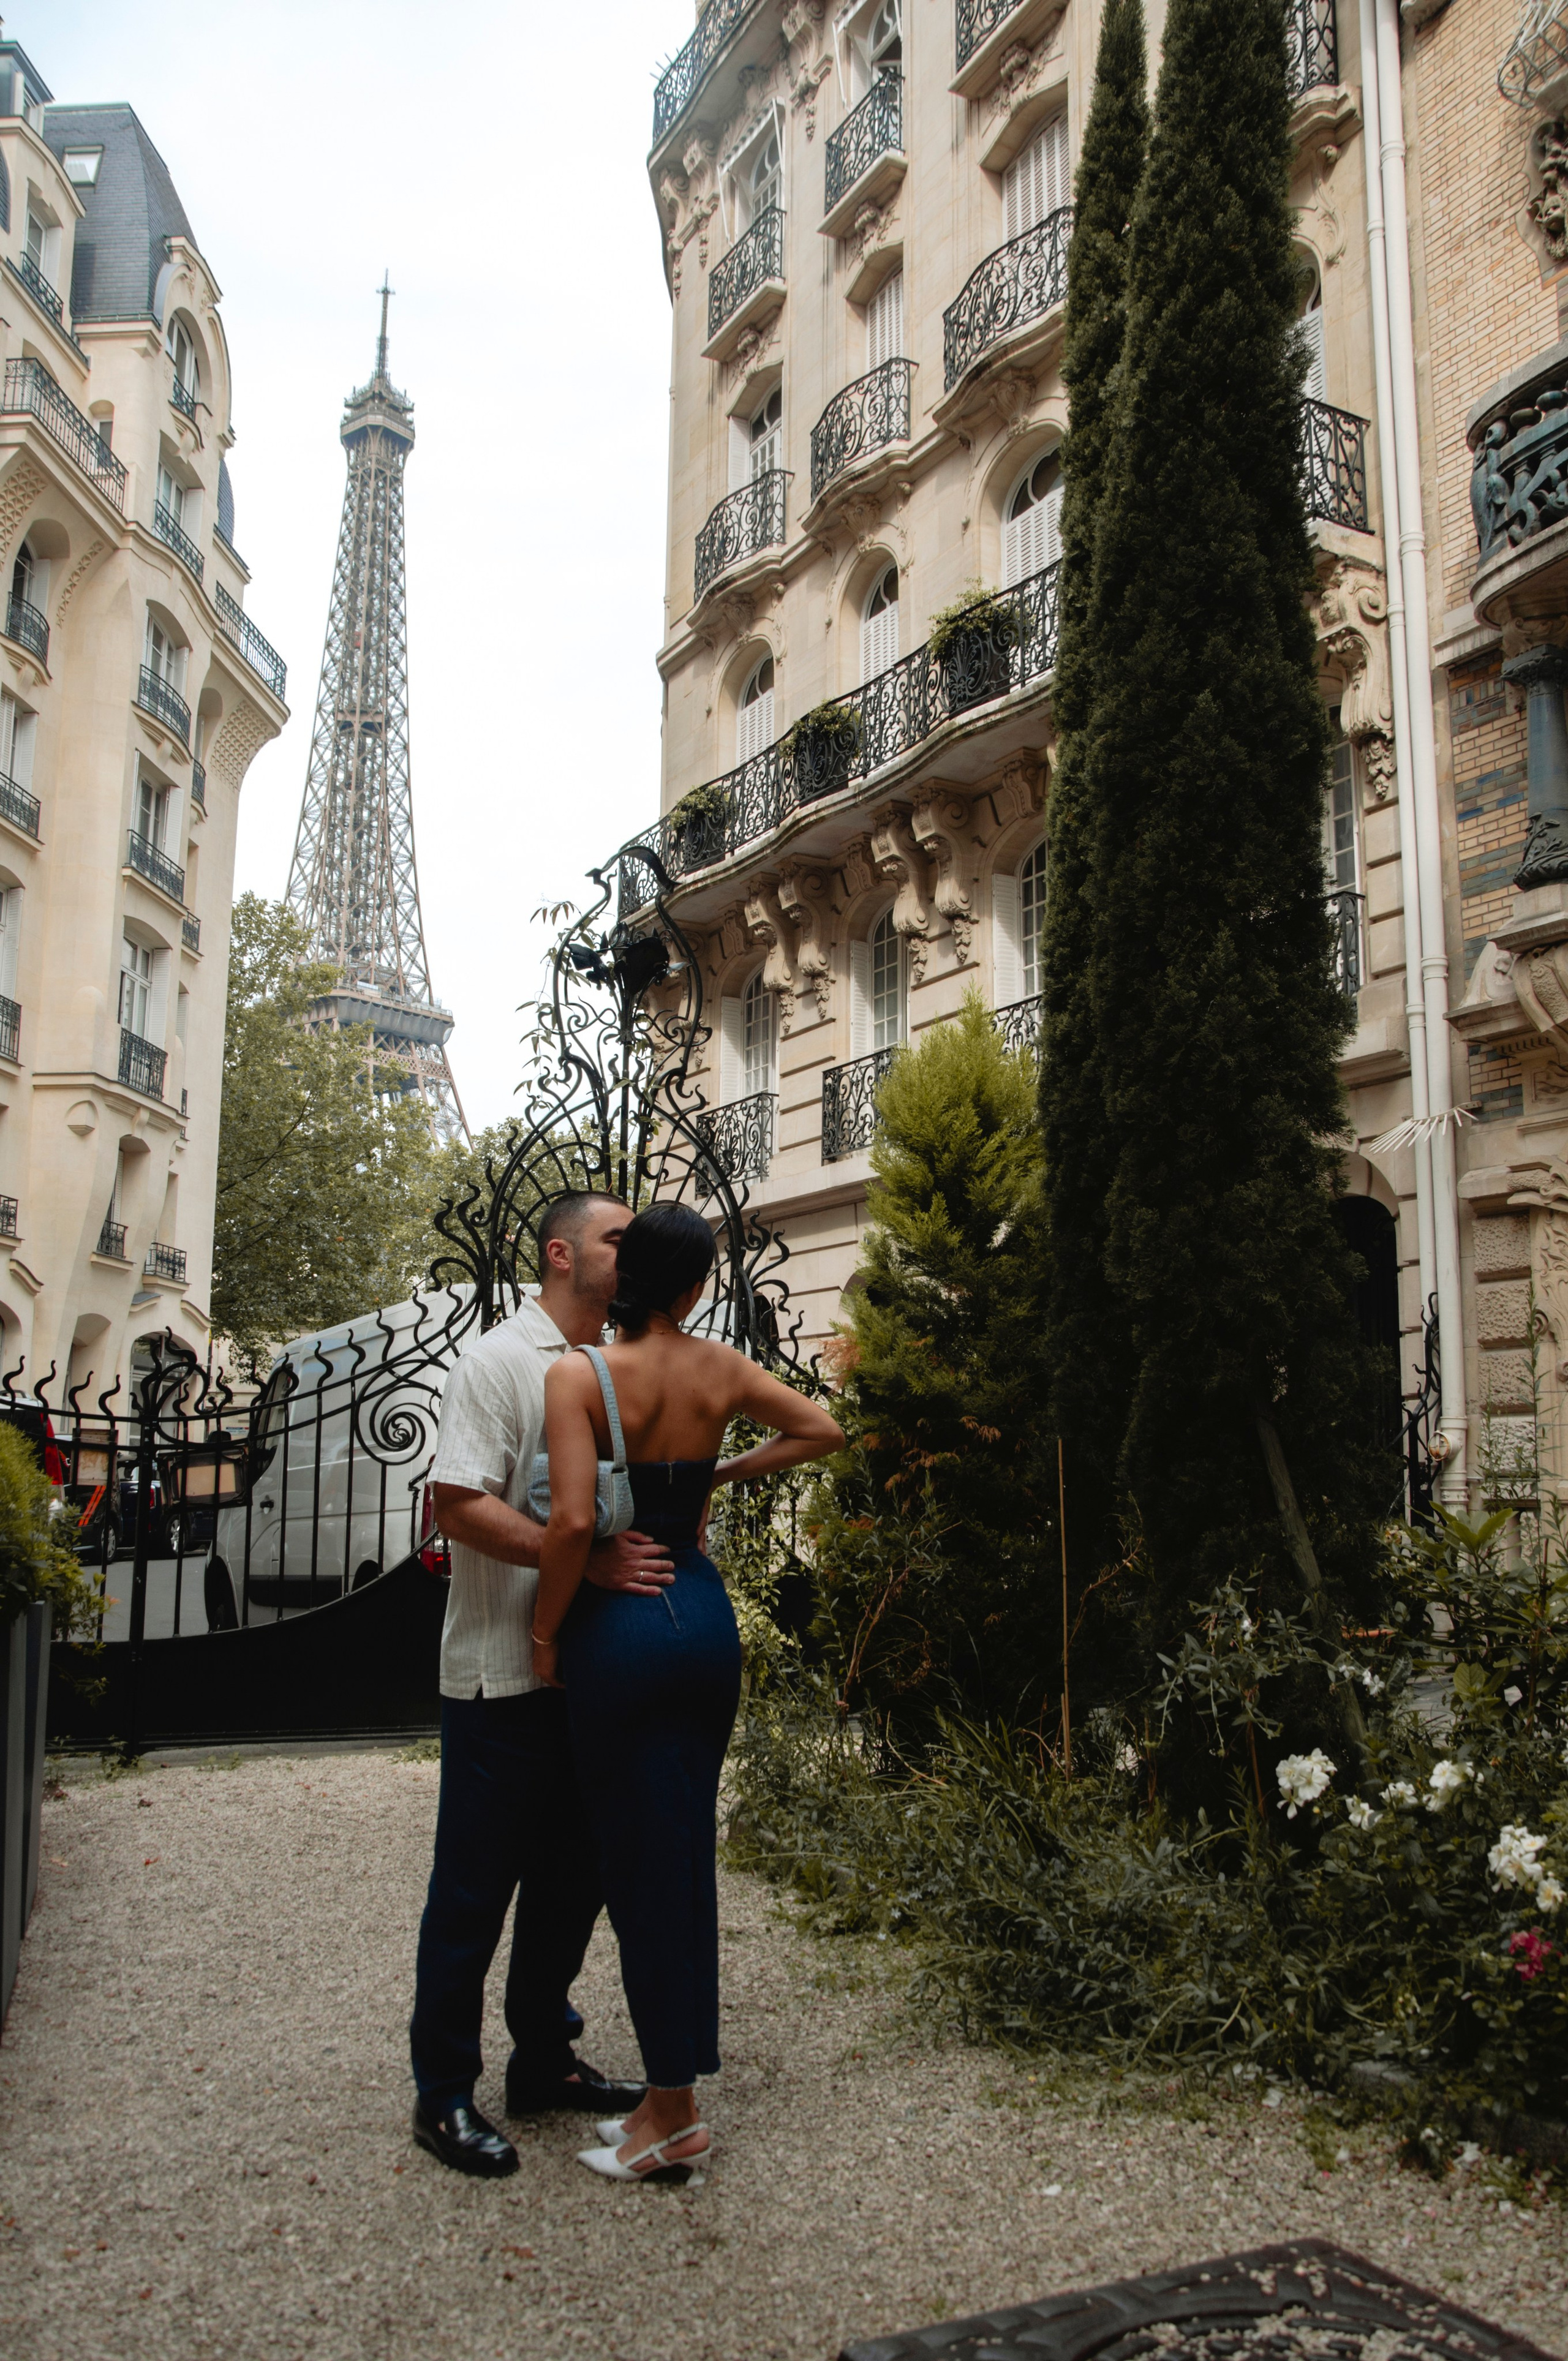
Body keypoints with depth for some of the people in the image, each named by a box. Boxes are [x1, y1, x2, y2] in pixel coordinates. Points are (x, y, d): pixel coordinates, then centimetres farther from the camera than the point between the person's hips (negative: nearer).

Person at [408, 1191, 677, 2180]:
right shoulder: (499, 1359, -11)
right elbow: (459, 1504, -19)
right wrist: (589, 1559, -25)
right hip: (503, 1672, -7)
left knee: (575, 1875, 16)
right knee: (476, 1886, 4)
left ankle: (544, 2059, 32)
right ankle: (445, 2093, 18)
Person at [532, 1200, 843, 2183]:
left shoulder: (578, 1374, -13)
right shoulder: (720, 1368, 2)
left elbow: (573, 1520, -22)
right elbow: (823, 1431, 13)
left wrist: (545, 1631, -9)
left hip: (619, 1629, -5)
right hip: (705, 1616, 5)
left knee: (643, 1864, 5)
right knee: (688, 1854, 15)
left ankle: (674, 2118, 15)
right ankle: (676, 2091, 28)